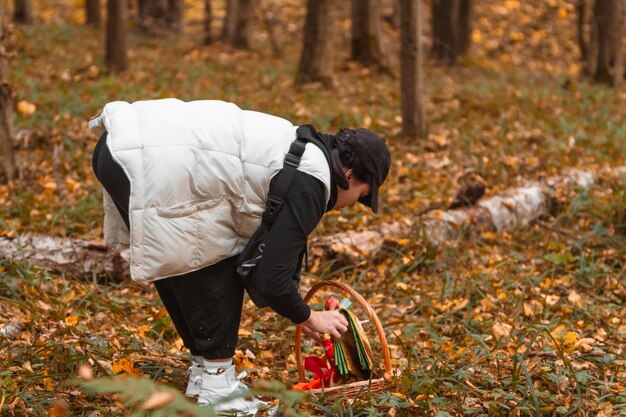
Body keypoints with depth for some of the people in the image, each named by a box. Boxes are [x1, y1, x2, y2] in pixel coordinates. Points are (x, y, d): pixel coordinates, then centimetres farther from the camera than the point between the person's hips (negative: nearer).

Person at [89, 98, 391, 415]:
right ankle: (215, 383, 10)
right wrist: (310, 319, 10)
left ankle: (206, 370, 30)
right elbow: (270, 280, -9)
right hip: (155, 170, -10)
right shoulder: (309, 184, -8)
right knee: (213, 273, 2)